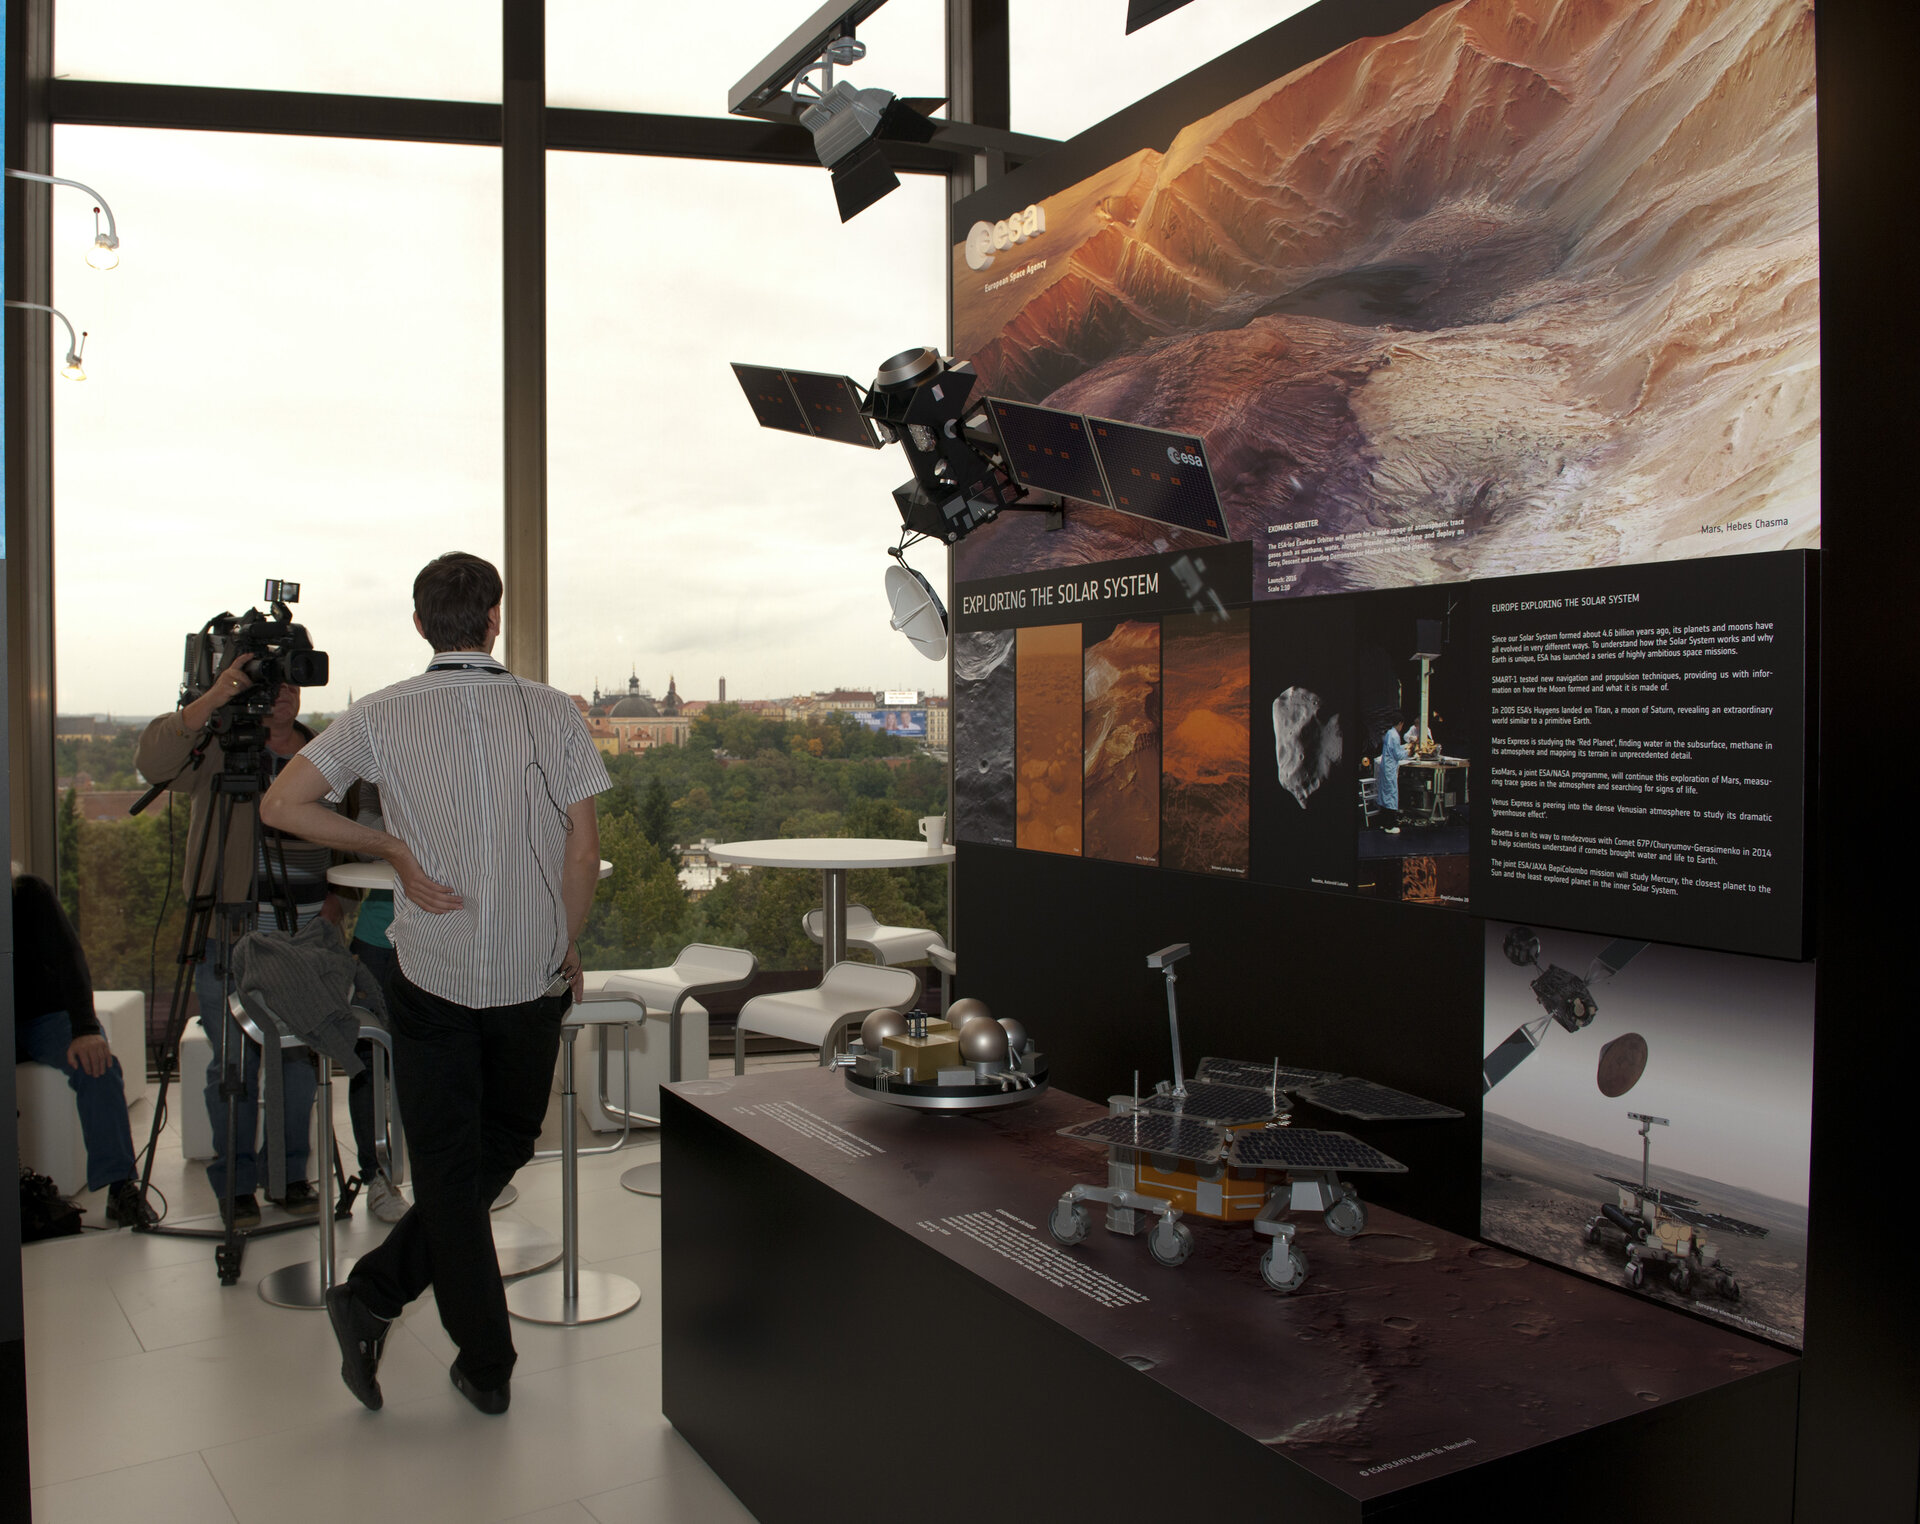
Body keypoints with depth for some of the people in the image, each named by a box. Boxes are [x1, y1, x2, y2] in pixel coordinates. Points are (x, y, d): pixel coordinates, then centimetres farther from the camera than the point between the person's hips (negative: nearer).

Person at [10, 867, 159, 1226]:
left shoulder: (30, 894, -9)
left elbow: (68, 957, -17)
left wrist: (86, 1030, -30)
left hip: (47, 1018, -1)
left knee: (97, 1065, -28)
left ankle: (120, 1187, -30)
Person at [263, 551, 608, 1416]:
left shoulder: (383, 717, -4)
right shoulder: (555, 713, -5)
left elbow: (282, 804, -10)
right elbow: (582, 849, -5)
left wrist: (392, 848, -2)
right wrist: (567, 948, 8)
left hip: (432, 975, 0)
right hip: (532, 975, 1)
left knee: (448, 1167, 10)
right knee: (504, 1146, 19)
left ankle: (486, 1366, 14)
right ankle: (376, 1295, 17)